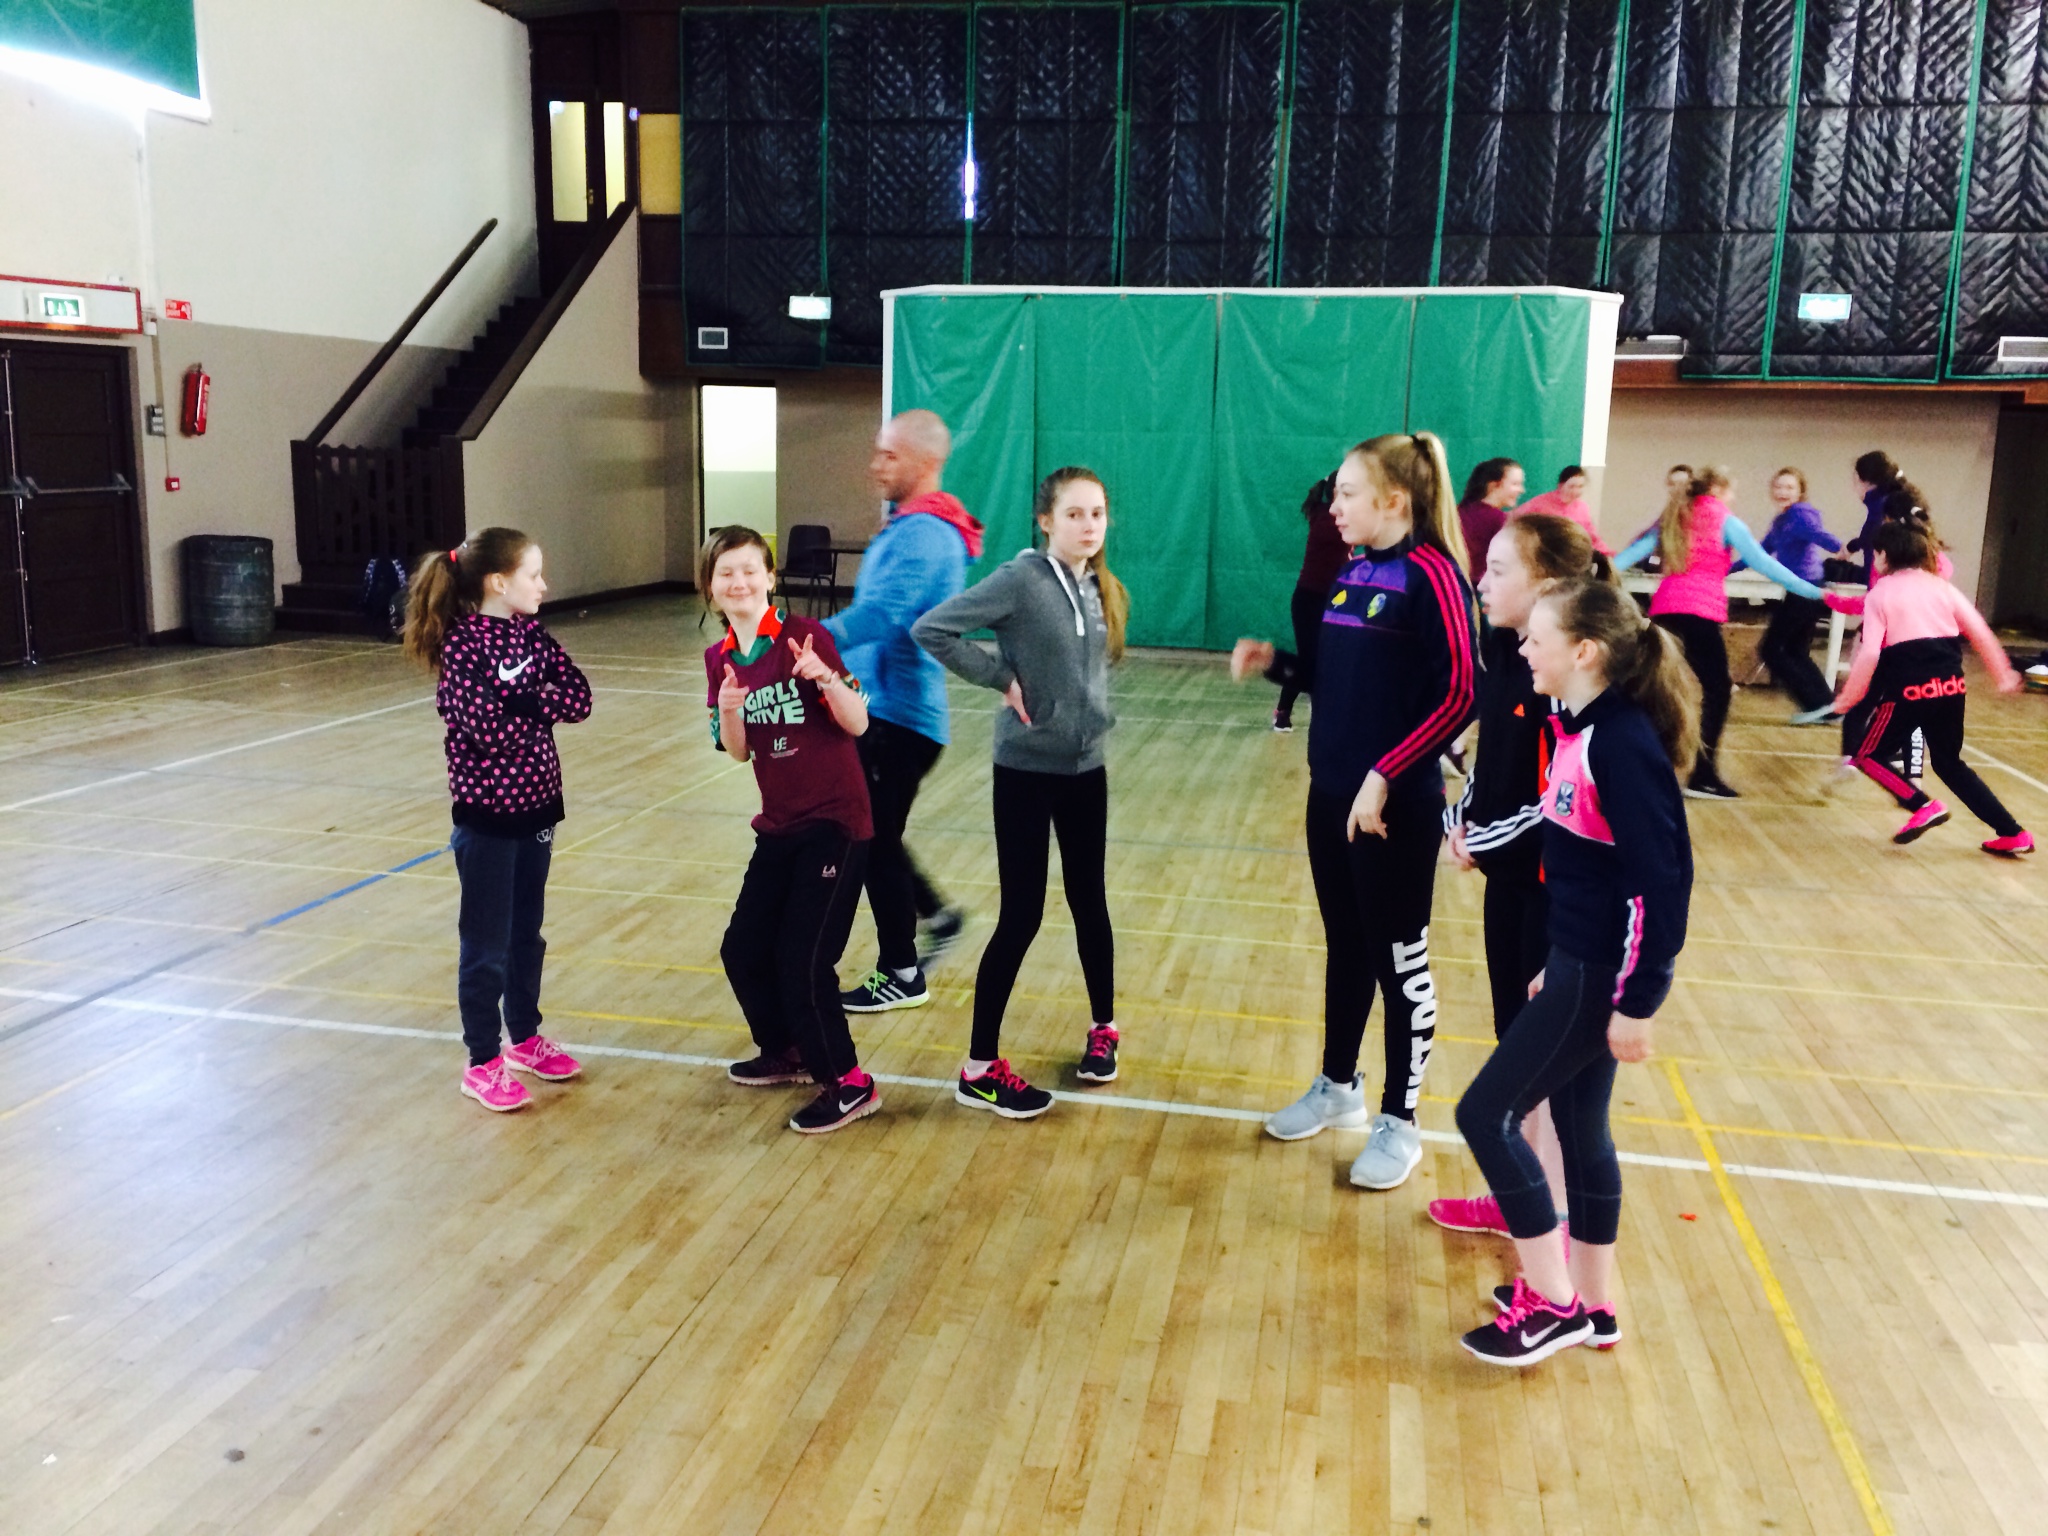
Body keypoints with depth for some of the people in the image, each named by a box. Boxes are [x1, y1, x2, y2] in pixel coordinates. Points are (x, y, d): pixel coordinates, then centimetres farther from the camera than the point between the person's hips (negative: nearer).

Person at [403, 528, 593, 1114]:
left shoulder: (531, 634, 5)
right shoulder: (461, 645, -16)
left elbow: (578, 699, -5)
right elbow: (490, 725, -25)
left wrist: (523, 696, -18)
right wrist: (538, 699, -12)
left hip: (535, 806, 7)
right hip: (487, 815, -7)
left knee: (527, 934, 19)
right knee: (487, 945, 4)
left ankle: (524, 1037, 34)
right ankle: (483, 1063, 16)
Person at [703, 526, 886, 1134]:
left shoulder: (807, 636, -13)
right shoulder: (721, 660, 4)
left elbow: (858, 723, -14)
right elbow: (738, 751, 6)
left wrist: (825, 678, -32)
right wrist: (729, 711, -13)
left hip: (836, 822, -7)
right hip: (779, 826, 7)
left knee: (803, 959, -8)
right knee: (743, 950, 13)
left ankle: (848, 1085, 10)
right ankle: (785, 1052, 37)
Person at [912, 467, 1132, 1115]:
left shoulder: (1103, 591, 5)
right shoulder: (1020, 580, -15)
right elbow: (930, 629, -19)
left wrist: (1096, 713, 4)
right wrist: (1000, 678, -18)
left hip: (1086, 770, 6)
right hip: (1026, 771, -6)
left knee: (1089, 902, 16)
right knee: (1021, 916, -2)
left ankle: (1102, 1027, 37)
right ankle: (979, 1067, 10)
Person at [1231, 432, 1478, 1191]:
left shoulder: (1430, 574, -15)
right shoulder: (1353, 572, 9)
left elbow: (1458, 696, -21)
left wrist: (1385, 774, -23)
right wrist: (1277, 663, 1)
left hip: (1396, 806, -8)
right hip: (1330, 795, 8)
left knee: (1398, 959, 5)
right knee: (1345, 948, 19)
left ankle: (1399, 1122, 20)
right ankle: (1338, 1087, 35)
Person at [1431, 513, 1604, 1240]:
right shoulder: (1502, 650, 3)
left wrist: (1487, 840, -16)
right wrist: (1462, 817, 1)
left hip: (1555, 885, -8)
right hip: (1507, 873, 8)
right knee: (1516, 1041, 19)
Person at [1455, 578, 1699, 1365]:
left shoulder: (1624, 743, -21)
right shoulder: (1579, 729, 6)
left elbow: (1664, 877, -23)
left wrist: (1640, 1003, -20)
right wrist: (1555, 964, 18)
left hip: (1603, 974, -9)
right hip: (1576, 961, 9)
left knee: (1486, 1113, -2)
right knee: (1579, 1126, 18)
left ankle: (1552, 1303, 11)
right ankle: (1592, 1307, 32)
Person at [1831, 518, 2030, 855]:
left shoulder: (1879, 594, 0)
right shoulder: (1941, 585, 12)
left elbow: (1869, 654, -11)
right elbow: (1981, 633, 8)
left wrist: (1848, 697, -4)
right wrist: (2003, 675, 17)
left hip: (1909, 688, -6)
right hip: (1951, 685, 6)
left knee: (1868, 757, 12)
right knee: (1949, 763, 21)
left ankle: (1923, 807, -6)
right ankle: (2012, 834, 19)